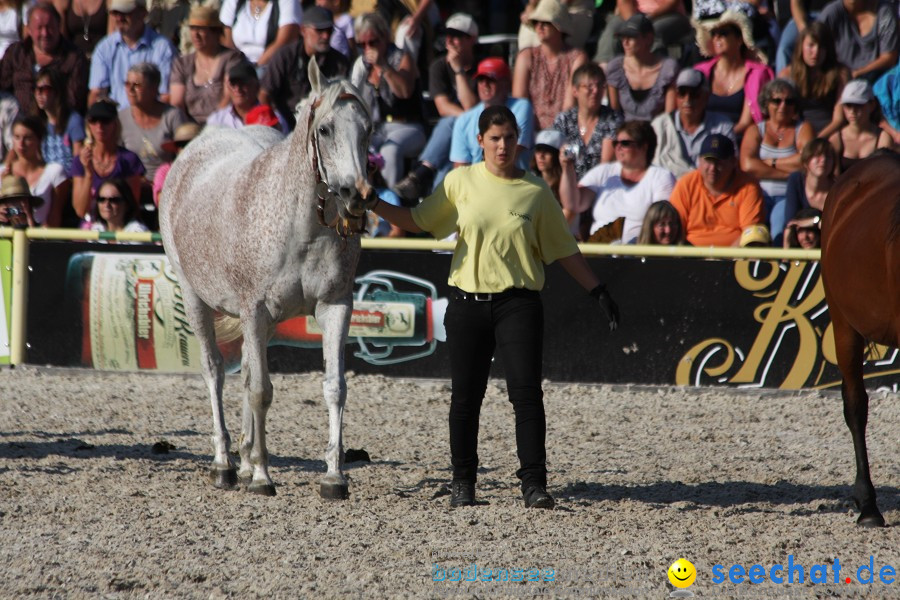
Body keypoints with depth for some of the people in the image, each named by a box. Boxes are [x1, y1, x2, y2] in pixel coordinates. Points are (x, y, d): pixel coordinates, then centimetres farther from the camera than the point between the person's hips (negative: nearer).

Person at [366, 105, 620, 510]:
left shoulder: (536, 192, 3)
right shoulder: (460, 182, 5)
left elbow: (564, 251, 9)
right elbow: (418, 221, 13)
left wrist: (598, 291, 6)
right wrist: (374, 204, 3)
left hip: (518, 304, -1)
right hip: (468, 304, 1)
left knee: (526, 392, -11)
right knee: (465, 397, 5)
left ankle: (533, 483, -11)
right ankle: (463, 481, 17)